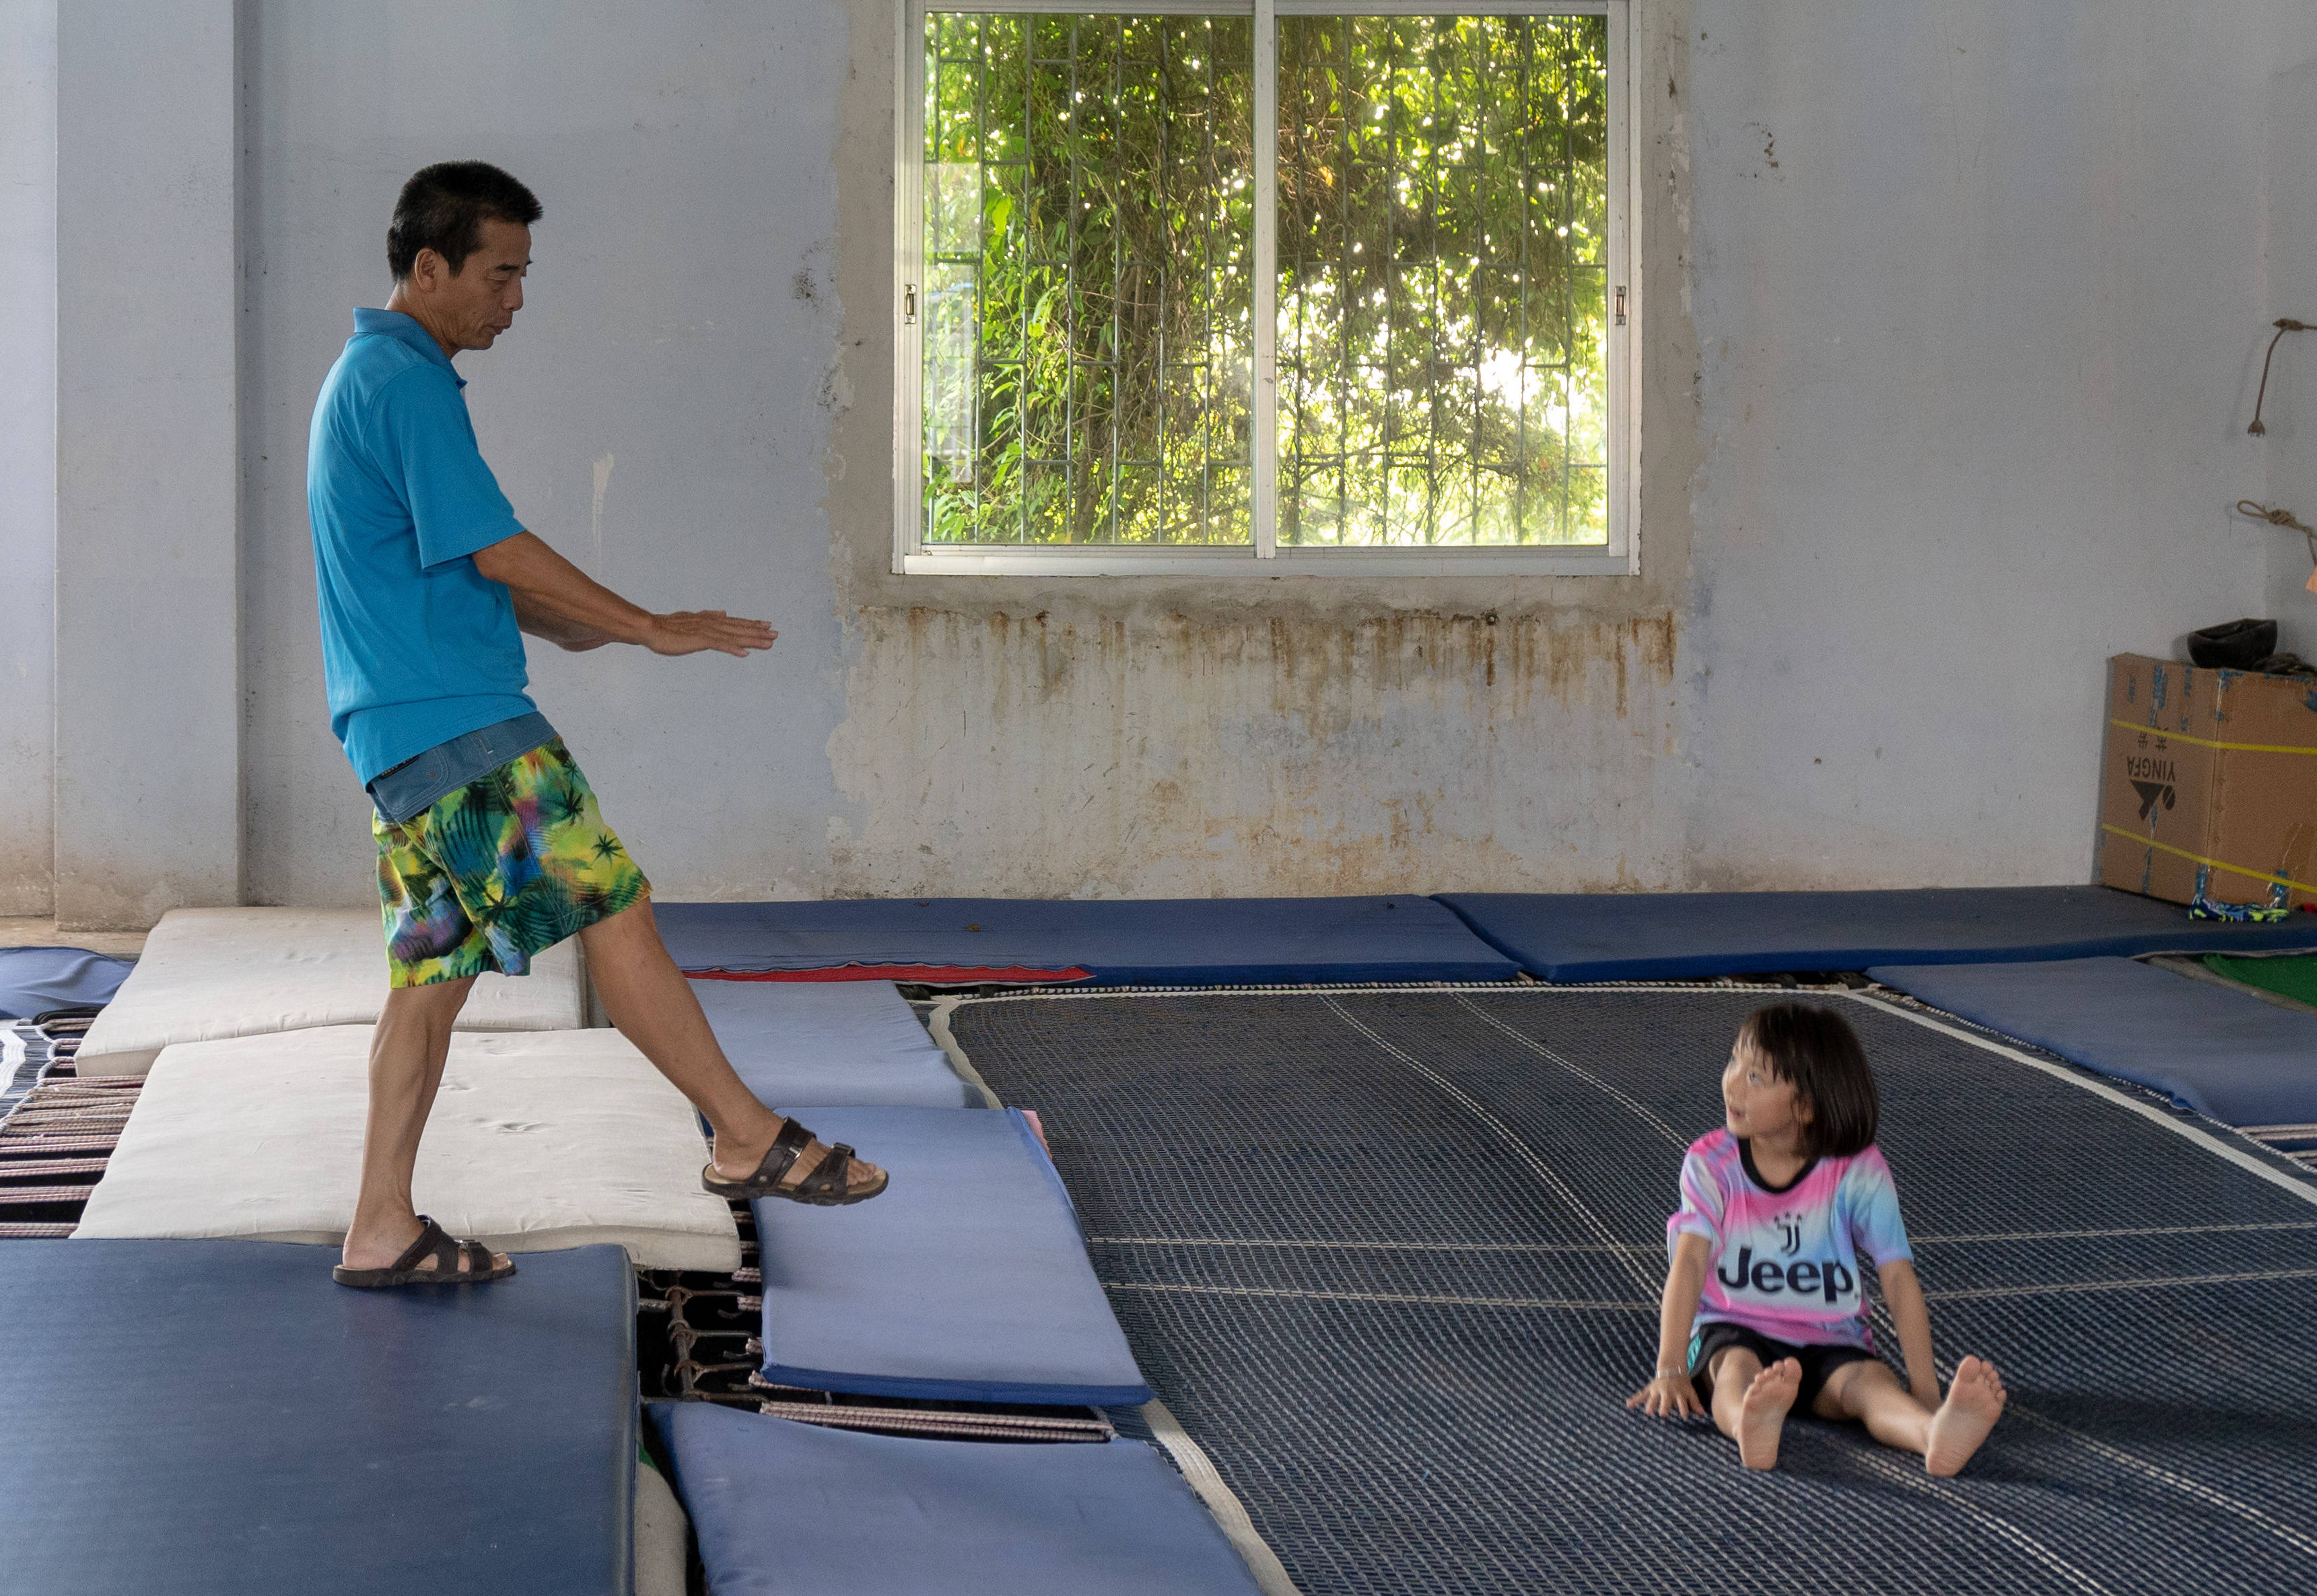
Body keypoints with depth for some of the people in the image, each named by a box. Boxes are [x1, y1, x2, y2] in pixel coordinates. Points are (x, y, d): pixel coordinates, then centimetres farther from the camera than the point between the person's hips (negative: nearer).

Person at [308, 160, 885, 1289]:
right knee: (612, 909, -8)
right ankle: (748, 1140, -5)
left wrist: (571, 626, 18)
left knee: (434, 968, 9)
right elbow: (497, 551, -15)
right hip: (462, 724, -10)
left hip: (403, 731, 10)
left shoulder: (366, 378, 21)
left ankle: (382, 1230, 11)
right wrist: (653, 630, -9)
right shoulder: (409, 382, -11)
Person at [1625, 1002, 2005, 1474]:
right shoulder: (1710, 1163, -5)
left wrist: (1924, 1384, -20)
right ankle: (1751, 1427, -71)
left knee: (1870, 1380, -32)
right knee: (1738, 1369, -35)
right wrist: (1671, 1370, -28)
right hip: (1733, 1332, 0)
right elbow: (1690, 1263, -16)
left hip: (1830, 1342, 0)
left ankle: (1937, 1433, -66)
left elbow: (1898, 1277, -11)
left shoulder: (1858, 1170, -7)